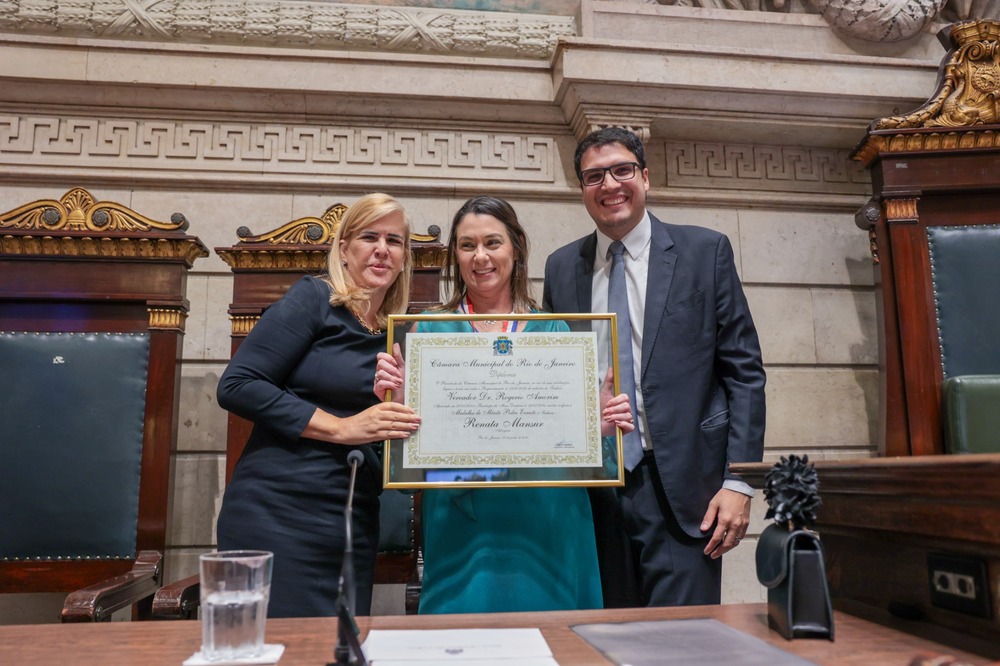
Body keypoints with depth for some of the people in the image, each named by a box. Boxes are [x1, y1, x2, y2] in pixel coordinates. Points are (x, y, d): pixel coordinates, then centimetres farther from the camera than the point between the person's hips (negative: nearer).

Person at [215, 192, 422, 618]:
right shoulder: (313, 299, -4)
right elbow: (237, 386, -13)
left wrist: (399, 401, -6)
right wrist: (342, 427, -17)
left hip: (355, 526, 5)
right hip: (278, 512, -5)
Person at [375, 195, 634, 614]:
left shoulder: (553, 330, 7)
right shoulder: (432, 331, 5)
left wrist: (602, 422, -12)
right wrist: (396, 398, -16)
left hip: (545, 524, 1)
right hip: (460, 522, -1)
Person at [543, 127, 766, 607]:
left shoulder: (705, 251, 1)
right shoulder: (561, 267, 10)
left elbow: (744, 371, -1)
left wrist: (738, 482, -7)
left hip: (680, 487, -3)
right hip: (593, 491, 3)